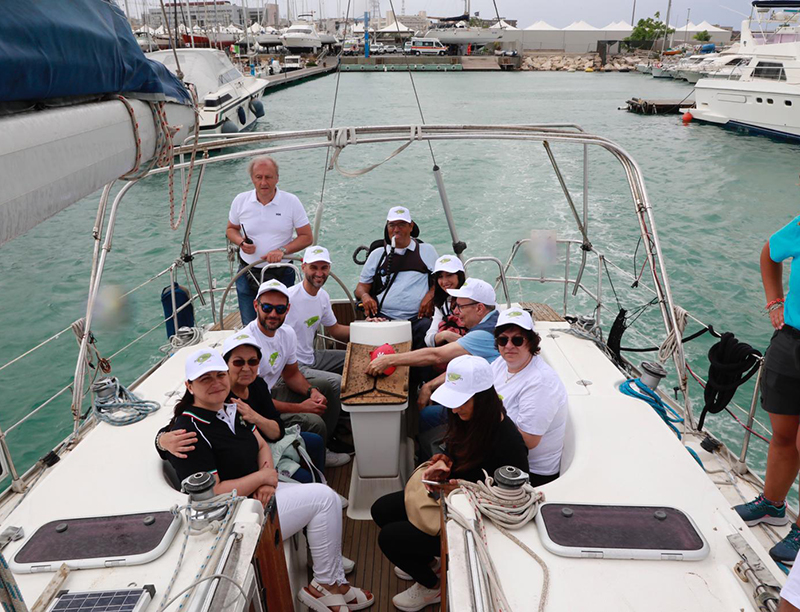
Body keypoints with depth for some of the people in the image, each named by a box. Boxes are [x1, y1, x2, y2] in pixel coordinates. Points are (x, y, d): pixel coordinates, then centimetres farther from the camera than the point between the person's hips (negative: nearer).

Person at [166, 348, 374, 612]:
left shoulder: (231, 408, 6)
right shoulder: (189, 430, -21)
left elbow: (262, 445, 13)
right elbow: (213, 493, -23)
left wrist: (267, 482, -7)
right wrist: (263, 476, -15)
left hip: (258, 492, 9)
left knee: (330, 500, -3)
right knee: (323, 497, -14)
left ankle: (335, 583, 8)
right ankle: (323, 586, 3)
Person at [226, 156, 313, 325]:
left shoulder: (291, 201, -7)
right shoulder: (240, 200, -1)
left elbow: (307, 237, -4)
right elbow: (231, 229, 14)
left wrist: (282, 250, -19)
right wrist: (241, 242, -9)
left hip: (281, 275, -2)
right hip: (248, 275, 2)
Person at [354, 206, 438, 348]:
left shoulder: (427, 251, 18)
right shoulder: (377, 254, 21)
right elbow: (361, 286, 23)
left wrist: (430, 296, -3)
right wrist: (365, 296, -1)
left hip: (418, 318, 0)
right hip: (383, 317, 1)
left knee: (427, 327, -34)